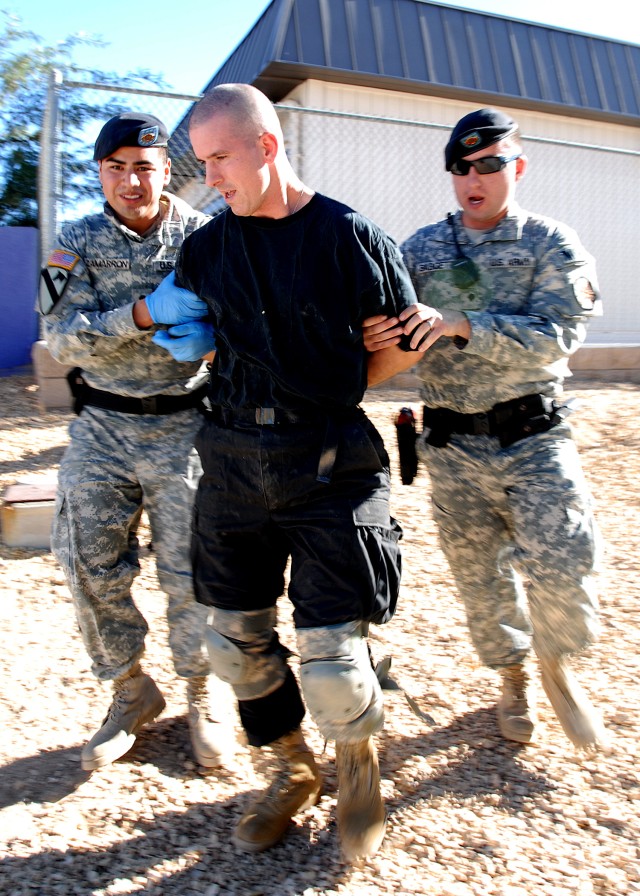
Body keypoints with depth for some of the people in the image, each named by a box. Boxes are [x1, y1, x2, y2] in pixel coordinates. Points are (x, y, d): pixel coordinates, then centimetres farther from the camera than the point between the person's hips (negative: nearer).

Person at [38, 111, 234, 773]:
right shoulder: (78, 243, 3)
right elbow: (63, 339, -8)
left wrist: (207, 333, -24)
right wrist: (140, 316, -23)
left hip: (183, 428, -2)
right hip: (101, 428, 2)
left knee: (190, 575, 2)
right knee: (91, 572, 5)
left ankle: (201, 697, 26)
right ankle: (131, 694, 28)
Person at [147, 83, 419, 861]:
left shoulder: (351, 237, -4)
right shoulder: (206, 247, 9)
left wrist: (328, 395, -2)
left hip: (330, 467, -4)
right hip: (234, 460, 5)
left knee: (329, 657, -6)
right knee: (234, 638, 11)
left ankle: (359, 765, 30)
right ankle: (292, 772, 37)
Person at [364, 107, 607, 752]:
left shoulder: (552, 245, 0)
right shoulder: (420, 250, 7)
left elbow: (555, 336, -16)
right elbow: (397, 345, 2)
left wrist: (461, 323, -28)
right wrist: (379, 338, -23)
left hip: (535, 438, -2)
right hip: (454, 445, 2)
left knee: (561, 565, -11)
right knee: (478, 573, 10)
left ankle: (557, 669, 20)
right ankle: (513, 678, 35)